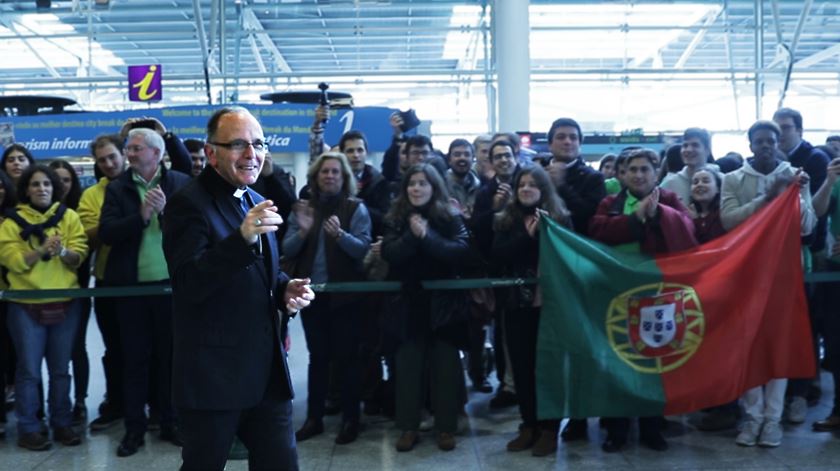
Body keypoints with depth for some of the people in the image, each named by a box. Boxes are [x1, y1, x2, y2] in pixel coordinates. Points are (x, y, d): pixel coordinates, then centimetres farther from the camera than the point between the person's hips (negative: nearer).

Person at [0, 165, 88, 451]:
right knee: (29, 370, 1)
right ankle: (27, 429, 11)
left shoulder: (69, 216, 7)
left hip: (65, 303, 2)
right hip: (26, 305, -2)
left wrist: (62, 251, -21)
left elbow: (79, 257, -1)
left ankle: (61, 424, 19)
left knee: (60, 369, 9)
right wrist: (41, 251, -21)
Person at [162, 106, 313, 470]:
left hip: (267, 371, 7)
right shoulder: (188, 204, -12)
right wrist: (242, 237, -37)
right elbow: (189, 284, -24)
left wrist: (286, 289, 2)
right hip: (212, 376, -7)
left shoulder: (256, 202, 13)